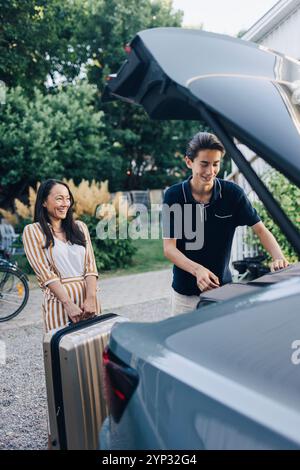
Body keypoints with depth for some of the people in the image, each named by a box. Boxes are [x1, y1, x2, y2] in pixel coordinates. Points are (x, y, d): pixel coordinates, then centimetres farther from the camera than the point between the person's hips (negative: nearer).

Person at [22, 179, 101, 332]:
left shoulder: (80, 227, 10)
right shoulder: (32, 231, 0)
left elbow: (90, 264, 3)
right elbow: (44, 272, -8)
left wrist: (91, 298, -12)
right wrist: (68, 303, -17)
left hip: (88, 297, 4)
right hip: (59, 299, -3)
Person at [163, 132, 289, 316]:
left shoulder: (233, 193, -9)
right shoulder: (173, 195, -11)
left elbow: (261, 229, -6)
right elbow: (169, 247, -14)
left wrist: (279, 257, -25)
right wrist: (197, 270, -31)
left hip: (223, 288, 1)